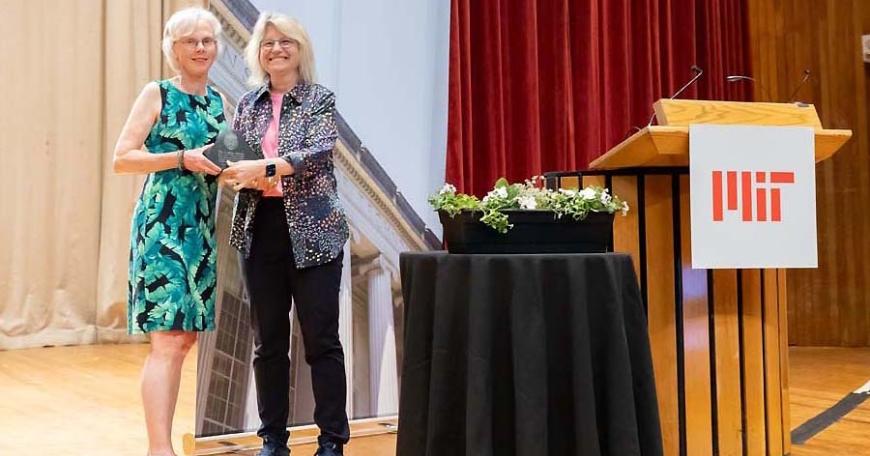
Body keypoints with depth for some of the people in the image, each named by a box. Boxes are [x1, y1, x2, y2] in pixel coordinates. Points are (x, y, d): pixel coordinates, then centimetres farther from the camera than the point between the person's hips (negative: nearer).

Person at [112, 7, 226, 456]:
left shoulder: (217, 101, 15)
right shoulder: (156, 94, -3)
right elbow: (122, 158, -9)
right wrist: (182, 158, -18)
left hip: (200, 228, 7)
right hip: (162, 225, -7)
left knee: (186, 335, 8)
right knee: (168, 339, -13)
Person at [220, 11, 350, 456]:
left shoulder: (319, 99, 0)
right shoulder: (247, 104, 11)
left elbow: (319, 151, -16)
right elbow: (234, 161, 10)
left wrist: (265, 167, -29)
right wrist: (237, 175, -13)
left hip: (312, 231, -4)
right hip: (261, 229, 4)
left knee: (321, 339, -1)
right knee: (267, 341, 8)